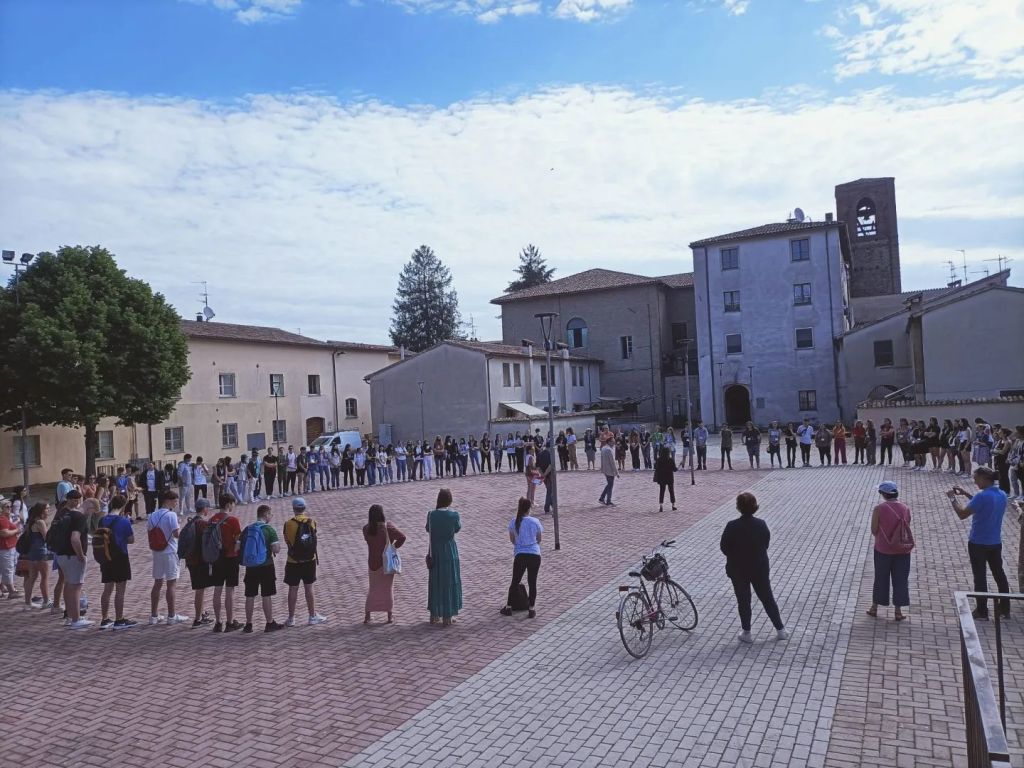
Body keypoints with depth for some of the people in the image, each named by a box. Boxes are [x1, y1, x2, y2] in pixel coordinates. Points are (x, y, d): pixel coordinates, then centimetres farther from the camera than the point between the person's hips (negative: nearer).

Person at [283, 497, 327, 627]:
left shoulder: (289, 524, -12)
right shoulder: (312, 522, -6)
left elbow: (287, 540, -1)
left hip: (293, 562, -2)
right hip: (310, 560, 2)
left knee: (293, 589, 8)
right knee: (309, 588, 12)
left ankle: (291, 618, 16)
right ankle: (313, 616, 18)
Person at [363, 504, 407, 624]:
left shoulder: (366, 529, -9)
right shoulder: (387, 526, -17)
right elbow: (402, 537, -18)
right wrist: (394, 546, -4)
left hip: (373, 562, 3)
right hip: (387, 562, -2)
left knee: (373, 588, 15)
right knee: (388, 588, 11)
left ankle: (367, 616, 11)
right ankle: (390, 615, 15)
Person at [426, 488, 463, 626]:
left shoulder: (431, 514, -8)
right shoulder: (454, 514, -15)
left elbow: (428, 529, 8)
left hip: (435, 551, 3)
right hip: (449, 551, -3)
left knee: (435, 582, 16)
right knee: (449, 582, 9)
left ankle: (434, 615, 24)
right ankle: (447, 617, 14)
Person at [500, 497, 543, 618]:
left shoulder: (513, 522, -4)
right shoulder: (535, 521, -4)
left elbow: (512, 539, 9)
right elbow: (539, 539, 8)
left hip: (520, 555, 0)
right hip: (535, 554, 0)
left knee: (515, 582, 13)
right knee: (532, 583, 9)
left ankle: (508, 608, 21)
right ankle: (532, 610, 13)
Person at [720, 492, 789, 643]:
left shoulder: (732, 526, -20)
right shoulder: (761, 525, -12)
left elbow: (724, 547, -11)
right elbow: (766, 544, 1)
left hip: (738, 570, -2)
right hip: (760, 568, 2)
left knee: (743, 601, 12)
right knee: (767, 598, 17)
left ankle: (746, 633, 19)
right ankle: (780, 629, 26)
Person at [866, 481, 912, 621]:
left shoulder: (879, 508, -15)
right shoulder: (906, 508, -4)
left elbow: (874, 530, -10)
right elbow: (907, 529, 4)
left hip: (883, 549, -2)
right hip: (902, 550, 2)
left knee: (880, 579, 12)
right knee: (900, 580, 11)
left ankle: (874, 608, 24)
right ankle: (898, 611, 16)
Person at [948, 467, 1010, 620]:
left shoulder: (982, 496, -24)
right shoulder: (1002, 495, 2)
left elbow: (962, 514, -22)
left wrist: (953, 498, -10)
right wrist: (966, 494, 15)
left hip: (978, 543, -7)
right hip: (995, 543, 7)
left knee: (980, 576, 4)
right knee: (999, 574, 19)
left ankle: (982, 610, 10)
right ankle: (1005, 608, 28)